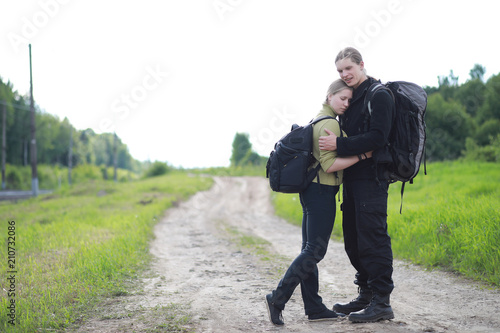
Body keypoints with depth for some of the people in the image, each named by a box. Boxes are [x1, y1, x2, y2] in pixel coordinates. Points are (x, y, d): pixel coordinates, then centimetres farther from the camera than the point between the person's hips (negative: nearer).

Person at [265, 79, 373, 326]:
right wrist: (362, 156, -17)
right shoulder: (330, 124, -13)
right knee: (315, 250, -8)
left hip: (311, 189, 11)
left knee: (309, 249, 8)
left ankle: (314, 308, 13)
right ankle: (277, 299, -6)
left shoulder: (318, 119, 18)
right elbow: (329, 164, -20)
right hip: (321, 191, -10)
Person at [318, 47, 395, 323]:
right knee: (353, 239, 12)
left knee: (372, 238, -9)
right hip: (352, 178, 9)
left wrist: (339, 144, -22)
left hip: (371, 178, -9)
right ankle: (366, 295, 22)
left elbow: (377, 137, -19)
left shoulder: (379, 95, -8)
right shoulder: (350, 98, 19)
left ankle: (382, 302, -3)